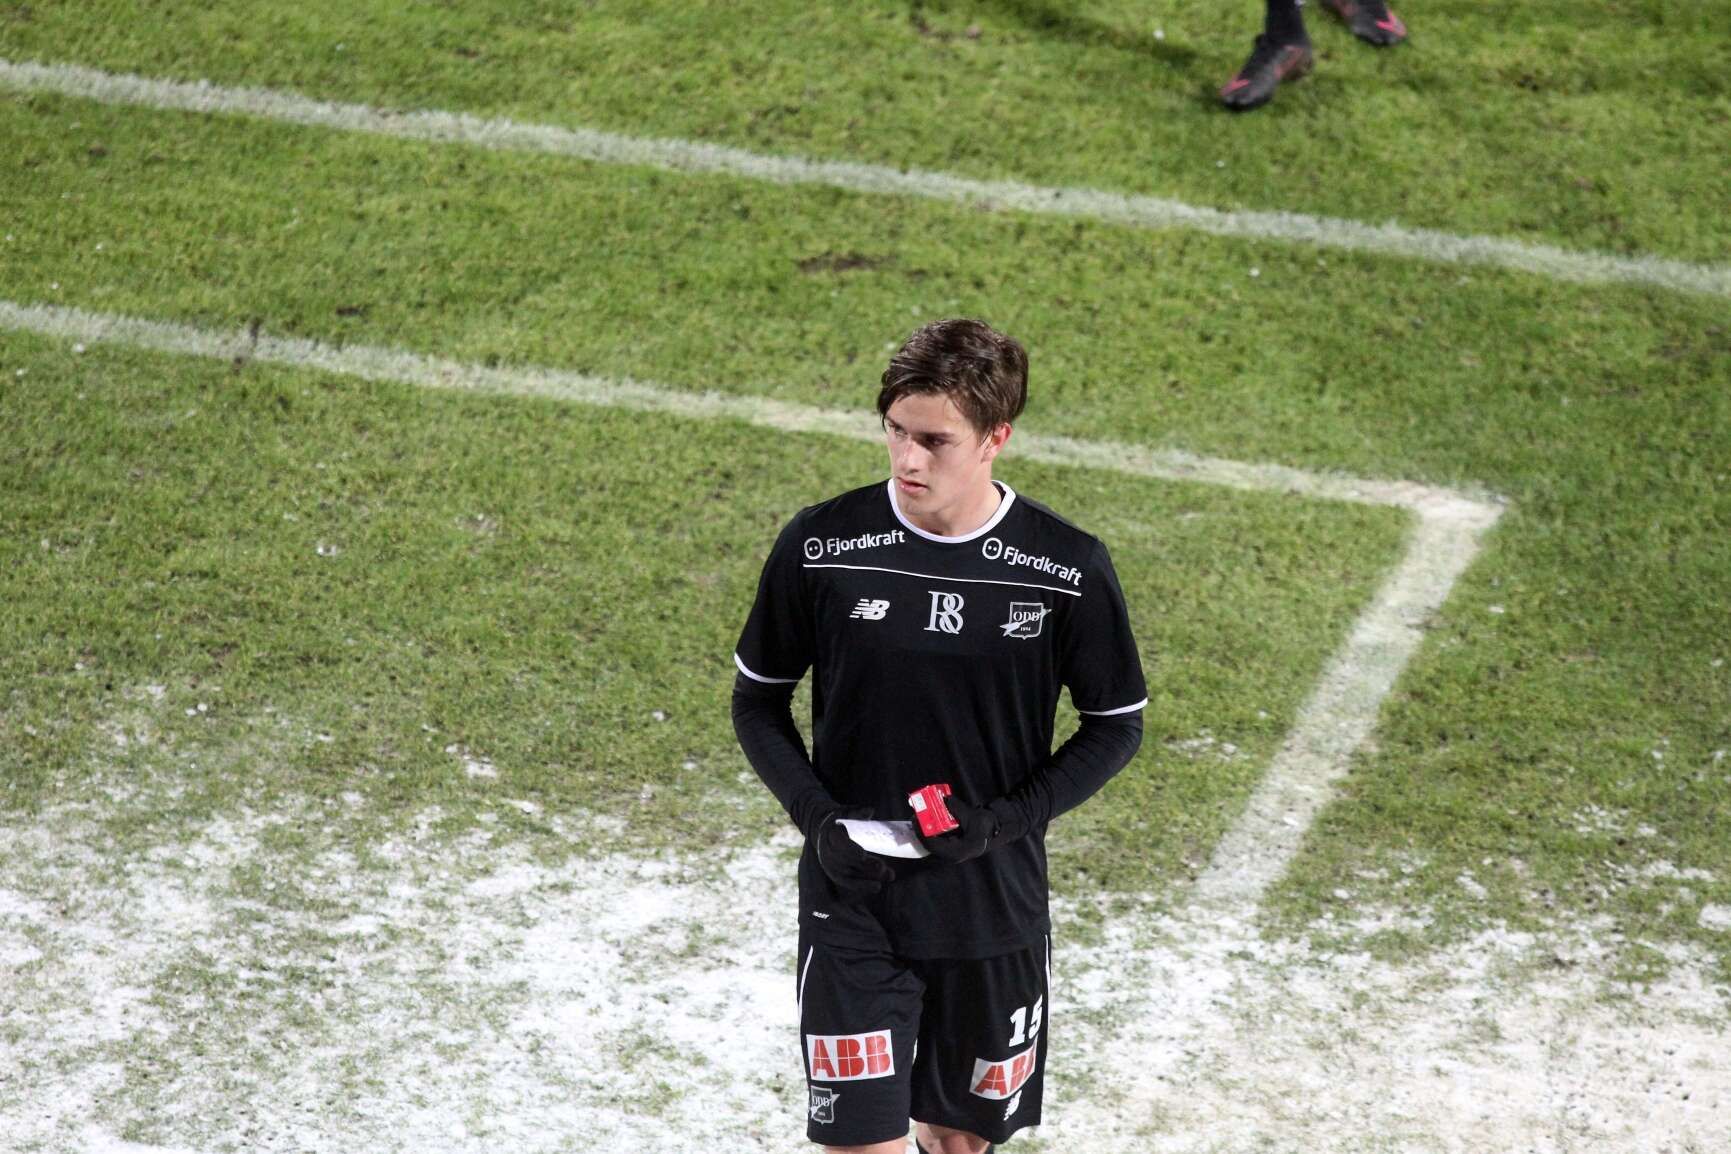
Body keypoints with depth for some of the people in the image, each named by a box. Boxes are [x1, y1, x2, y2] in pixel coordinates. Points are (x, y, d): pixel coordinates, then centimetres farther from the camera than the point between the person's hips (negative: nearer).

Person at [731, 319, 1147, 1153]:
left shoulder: (1066, 570, -11)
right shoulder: (820, 546, -10)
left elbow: (1116, 726, 1)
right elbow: (758, 700, 3)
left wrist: (1007, 819, -14)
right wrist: (818, 818, -13)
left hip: (996, 908, 1)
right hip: (851, 906, -1)